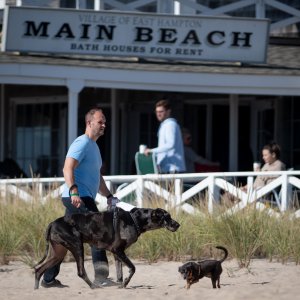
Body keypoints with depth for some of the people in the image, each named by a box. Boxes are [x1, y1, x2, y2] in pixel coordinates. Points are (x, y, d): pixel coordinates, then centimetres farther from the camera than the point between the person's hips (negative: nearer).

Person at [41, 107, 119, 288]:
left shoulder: (93, 146, 23)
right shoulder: (82, 143, -9)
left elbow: (97, 177, 32)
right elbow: (68, 169, -21)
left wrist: (109, 196, 23)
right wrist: (74, 192, -33)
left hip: (84, 198, 10)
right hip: (78, 198, -10)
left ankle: (49, 278, 15)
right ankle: (100, 275, -24)